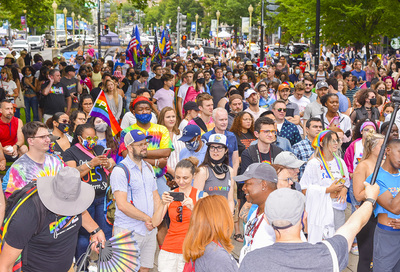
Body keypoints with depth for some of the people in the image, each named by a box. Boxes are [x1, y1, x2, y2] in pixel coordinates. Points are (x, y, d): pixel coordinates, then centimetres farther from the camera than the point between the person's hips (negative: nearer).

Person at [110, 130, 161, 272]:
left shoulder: (148, 167, 14)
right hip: (128, 231, -7)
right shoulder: (120, 171, -11)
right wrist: (147, 218, -12)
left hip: (149, 231, 7)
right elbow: (122, 205, -19)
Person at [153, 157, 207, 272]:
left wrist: (193, 208, -26)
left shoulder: (201, 196, 0)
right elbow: (155, 223, 1)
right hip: (168, 251, 2)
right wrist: (163, 204, -15)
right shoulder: (170, 195, 6)